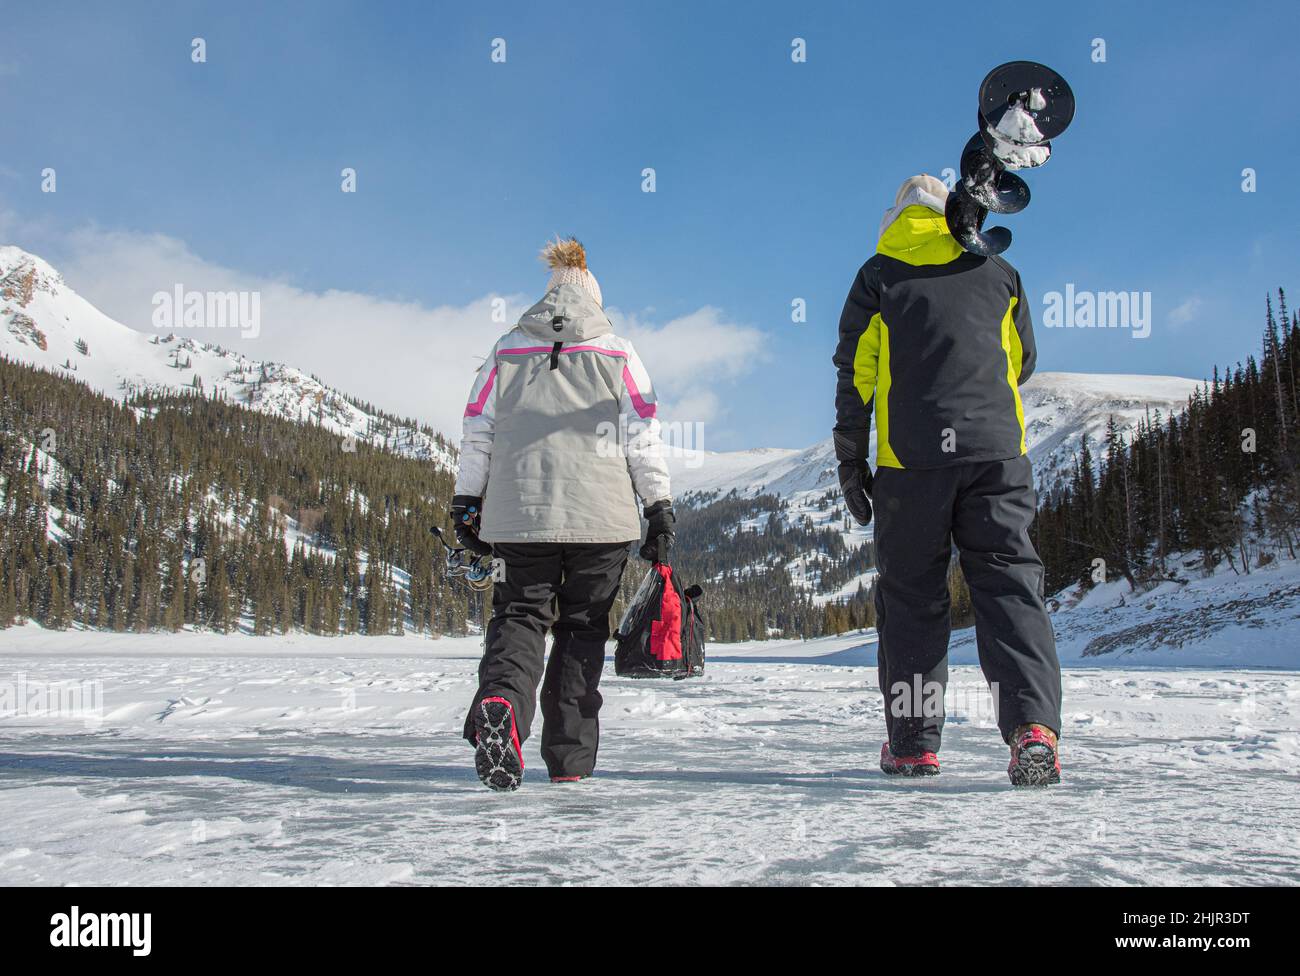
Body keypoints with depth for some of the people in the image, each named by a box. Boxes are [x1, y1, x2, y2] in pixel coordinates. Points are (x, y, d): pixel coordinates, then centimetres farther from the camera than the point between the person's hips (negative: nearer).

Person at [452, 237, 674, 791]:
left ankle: (499, 704, -26)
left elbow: (476, 434, 9)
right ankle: (569, 757, 10)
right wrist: (659, 505, 4)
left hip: (517, 515, 1)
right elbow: (642, 436, 1)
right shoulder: (618, 355, 7)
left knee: (519, 617, 6)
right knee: (582, 629, 10)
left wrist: (466, 503, 14)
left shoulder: (505, 352, 10)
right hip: (601, 516, 0)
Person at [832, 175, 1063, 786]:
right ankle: (1034, 726, -17)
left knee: (911, 594, 7)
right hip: (996, 451, 1)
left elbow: (855, 373, 4)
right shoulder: (998, 272, 15)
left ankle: (913, 742, 9)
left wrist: (850, 460, 7)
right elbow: (1021, 364, 24)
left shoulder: (879, 276, 10)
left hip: (911, 457, -1)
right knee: (1009, 582, 0)